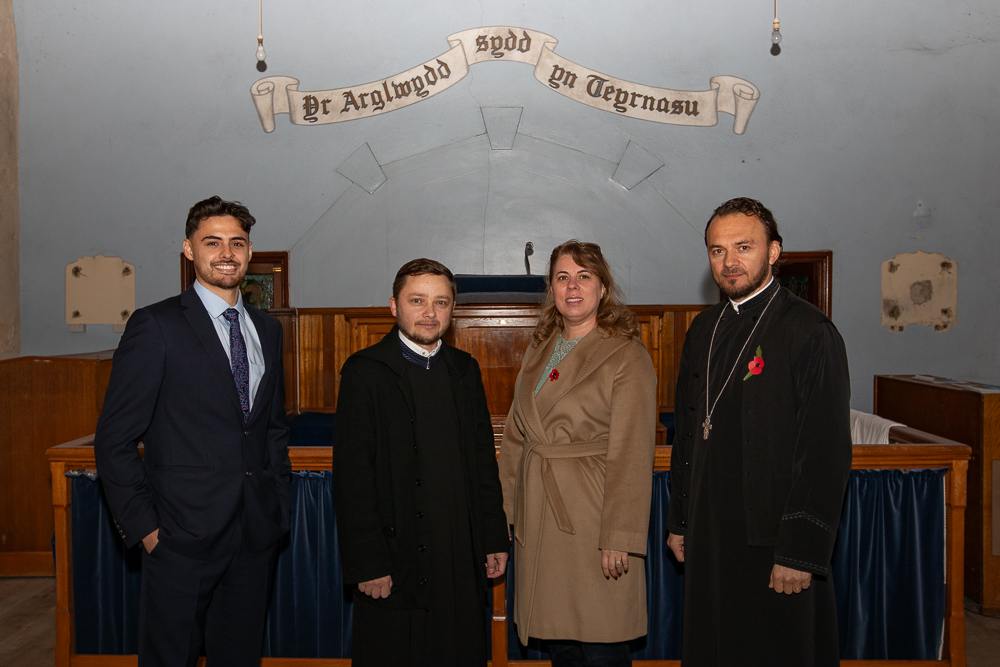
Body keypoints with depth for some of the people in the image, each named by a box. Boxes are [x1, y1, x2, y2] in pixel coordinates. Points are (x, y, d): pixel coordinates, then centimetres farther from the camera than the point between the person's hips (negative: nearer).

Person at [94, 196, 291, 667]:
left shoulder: (267, 329, 11)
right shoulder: (155, 326, -7)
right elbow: (114, 441, -7)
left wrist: (279, 504, 10)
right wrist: (142, 526, -10)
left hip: (257, 532, 5)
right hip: (182, 537, -5)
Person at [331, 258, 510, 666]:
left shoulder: (465, 369, 10)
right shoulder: (365, 372, -6)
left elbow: (484, 460, 13)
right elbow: (351, 476, -10)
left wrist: (495, 539, 9)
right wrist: (367, 563, -13)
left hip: (463, 562, 5)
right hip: (396, 564, -4)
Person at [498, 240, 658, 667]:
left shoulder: (627, 356, -8)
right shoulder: (539, 351, 13)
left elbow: (631, 456, -12)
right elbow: (515, 436, 15)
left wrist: (619, 537, -15)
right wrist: (505, 509, 8)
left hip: (592, 517, -6)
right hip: (537, 517, 6)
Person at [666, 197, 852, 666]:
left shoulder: (810, 333, -11)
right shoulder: (704, 330, 9)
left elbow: (827, 454, -14)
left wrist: (800, 552, -17)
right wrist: (679, 520, 13)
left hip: (774, 539, -6)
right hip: (709, 536, 6)